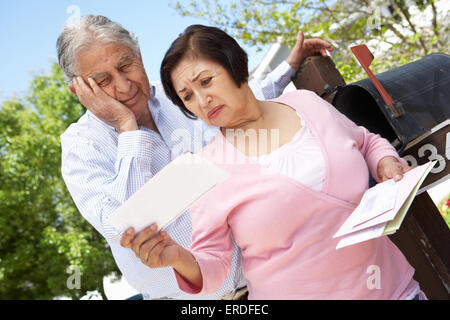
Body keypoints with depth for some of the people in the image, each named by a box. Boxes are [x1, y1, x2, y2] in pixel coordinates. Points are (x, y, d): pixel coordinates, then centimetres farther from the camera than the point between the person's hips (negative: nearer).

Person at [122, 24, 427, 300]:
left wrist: (387, 162, -7)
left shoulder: (307, 103, -2)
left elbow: (367, 142, 14)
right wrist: (181, 259, -28)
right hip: (297, 292, -2)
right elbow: (213, 265, -8)